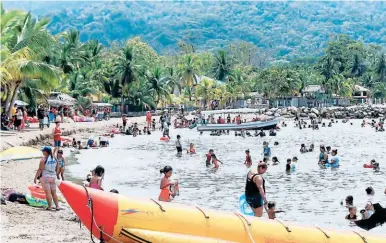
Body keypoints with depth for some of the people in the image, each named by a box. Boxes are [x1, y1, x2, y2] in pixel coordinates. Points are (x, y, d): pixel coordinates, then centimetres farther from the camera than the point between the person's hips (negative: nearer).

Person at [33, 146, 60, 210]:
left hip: (45, 177, -6)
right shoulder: (55, 158, 5)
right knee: (54, 193, 12)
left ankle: (50, 207, -2)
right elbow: (57, 169, 12)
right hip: (53, 177, 6)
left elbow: (40, 169, -14)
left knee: (48, 193, -2)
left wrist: (35, 177, -9)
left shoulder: (44, 159, -12)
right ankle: (57, 206, 11)